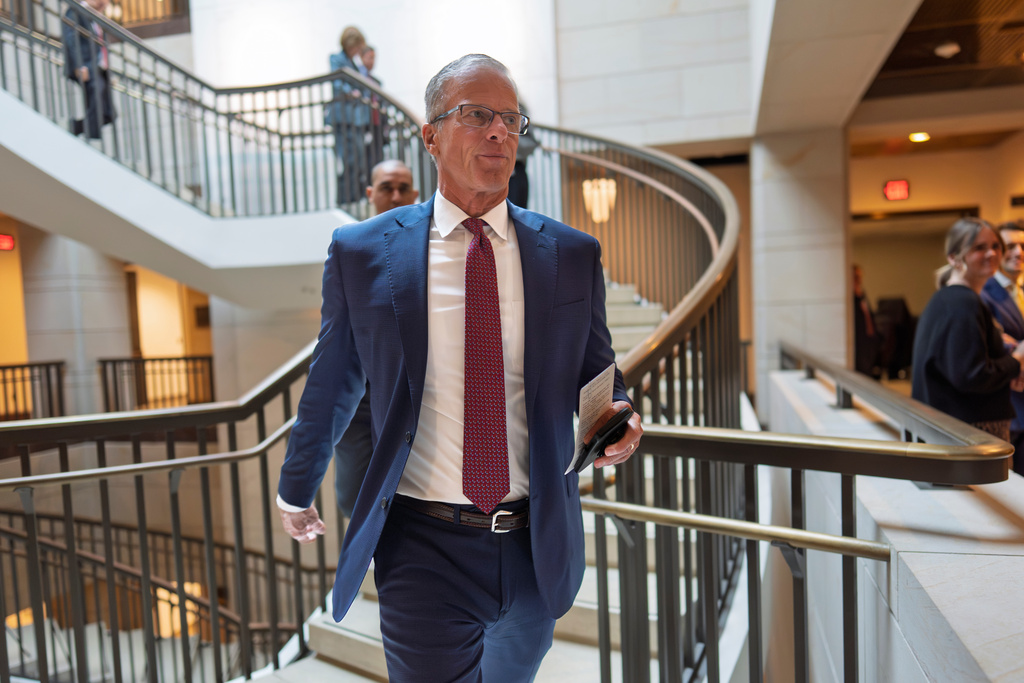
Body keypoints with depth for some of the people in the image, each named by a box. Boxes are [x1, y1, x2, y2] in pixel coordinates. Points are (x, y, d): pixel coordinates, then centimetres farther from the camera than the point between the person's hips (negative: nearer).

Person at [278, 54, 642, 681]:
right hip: (424, 547, -3)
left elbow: (596, 373, 10)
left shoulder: (574, 254, -1)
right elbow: (329, 387, 6)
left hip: (538, 548, 4)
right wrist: (297, 490, 17)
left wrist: (616, 418, -13)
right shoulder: (363, 253, -5)